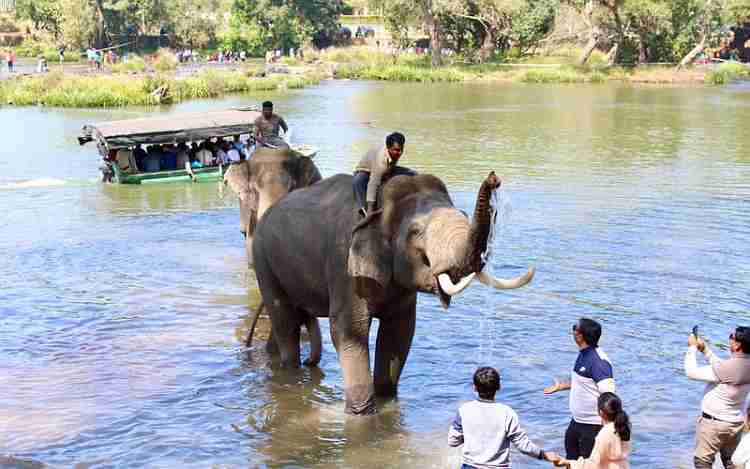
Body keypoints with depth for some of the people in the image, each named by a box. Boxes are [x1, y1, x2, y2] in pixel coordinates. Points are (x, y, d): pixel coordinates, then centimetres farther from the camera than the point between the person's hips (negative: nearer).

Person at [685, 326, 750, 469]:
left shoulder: (729, 368, -29)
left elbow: (692, 372, -20)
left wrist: (692, 348, -8)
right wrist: (705, 349, 13)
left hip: (714, 423, -7)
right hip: (737, 423, 7)